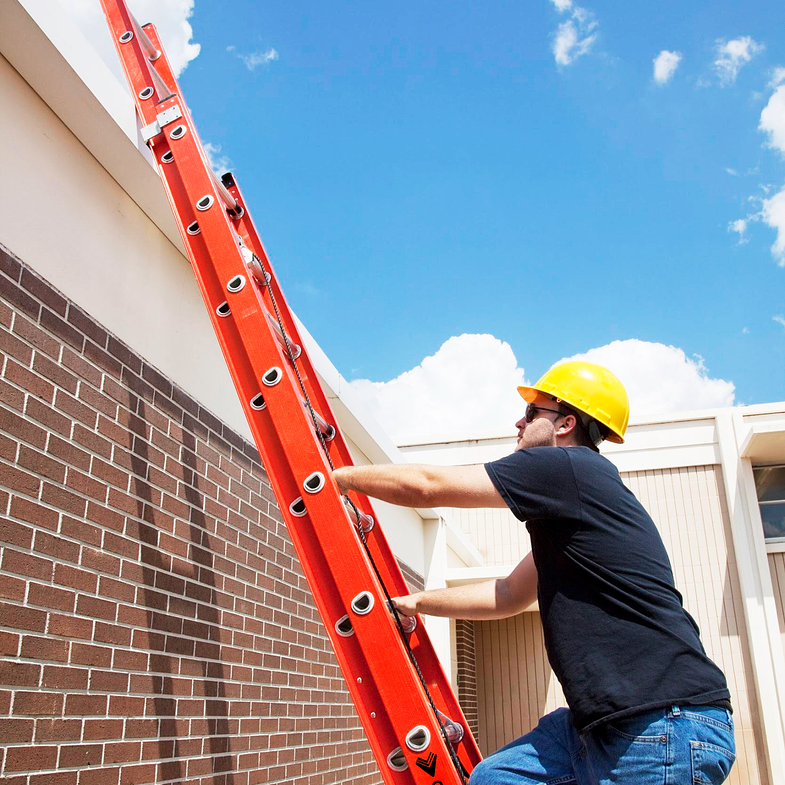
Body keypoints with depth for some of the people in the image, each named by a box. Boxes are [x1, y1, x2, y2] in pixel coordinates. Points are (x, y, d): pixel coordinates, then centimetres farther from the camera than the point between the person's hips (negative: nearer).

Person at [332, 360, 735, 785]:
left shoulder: (569, 468, -11)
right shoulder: (567, 508, 18)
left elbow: (425, 486, -9)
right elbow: (508, 595, 26)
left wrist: (341, 476, 5)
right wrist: (415, 602, 28)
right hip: (609, 720, 9)